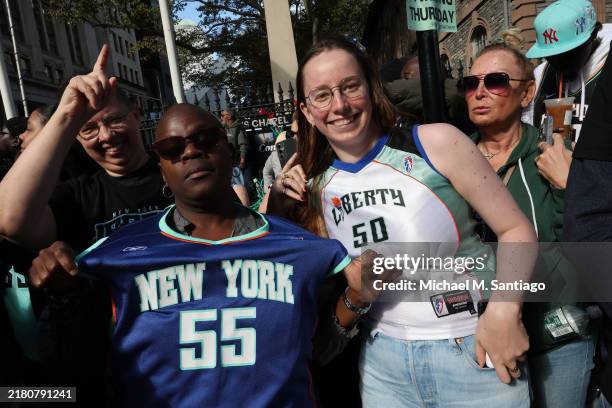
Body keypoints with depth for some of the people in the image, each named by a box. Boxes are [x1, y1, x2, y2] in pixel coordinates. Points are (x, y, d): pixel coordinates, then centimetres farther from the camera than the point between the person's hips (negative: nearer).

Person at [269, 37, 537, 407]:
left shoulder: (437, 143, -13)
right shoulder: (315, 187, -1)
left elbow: (517, 229, -7)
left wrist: (503, 310, -21)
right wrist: (278, 213, -4)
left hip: (474, 352, -3)